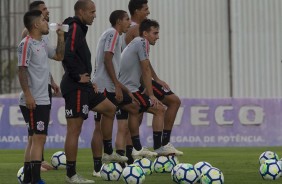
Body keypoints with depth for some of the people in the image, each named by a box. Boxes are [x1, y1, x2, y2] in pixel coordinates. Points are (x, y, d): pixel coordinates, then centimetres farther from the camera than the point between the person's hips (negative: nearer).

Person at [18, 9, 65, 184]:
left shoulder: (42, 44, 14)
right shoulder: (27, 44, -12)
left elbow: (59, 56, 26)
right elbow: (22, 70, -17)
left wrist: (61, 37, 14)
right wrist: (27, 94, -23)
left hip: (43, 100, 10)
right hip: (33, 101, -10)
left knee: (34, 139, 12)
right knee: (39, 138, -13)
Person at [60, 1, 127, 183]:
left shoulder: (79, 29, 16)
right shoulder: (74, 28, -14)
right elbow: (67, 53, -29)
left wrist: (87, 77, 14)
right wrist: (78, 75, -20)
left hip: (83, 86, 11)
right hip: (75, 87, -11)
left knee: (109, 109, 22)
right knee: (74, 129, -7)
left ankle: (108, 153, 29)